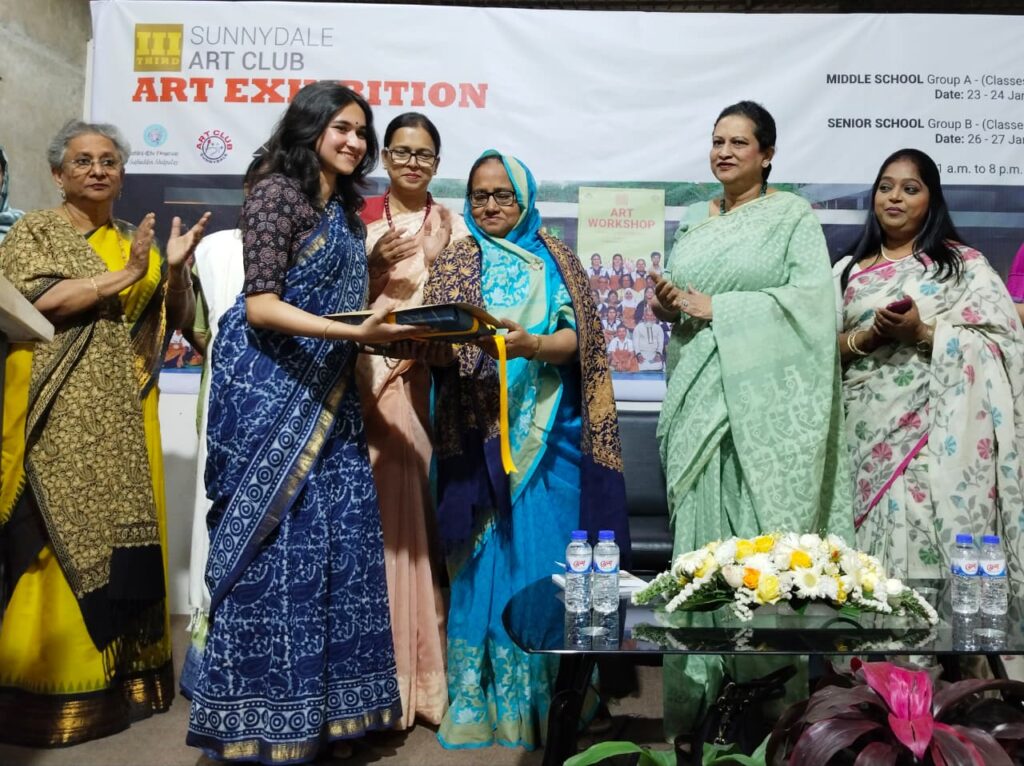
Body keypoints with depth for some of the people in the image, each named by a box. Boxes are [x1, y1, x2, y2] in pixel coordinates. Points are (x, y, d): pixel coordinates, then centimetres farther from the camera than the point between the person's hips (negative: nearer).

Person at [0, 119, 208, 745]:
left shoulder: (139, 243, 17)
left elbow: (179, 320, 11)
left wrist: (175, 268, -7)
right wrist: (122, 277, -15)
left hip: (125, 418, 4)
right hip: (59, 414, -4)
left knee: (126, 534, 3)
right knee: (61, 536, -5)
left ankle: (119, 674, 13)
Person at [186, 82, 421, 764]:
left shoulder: (346, 209, 17)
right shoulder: (277, 191, -7)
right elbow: (260, 305, -15)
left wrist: (390, 330, 2)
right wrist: (355, 333, -23)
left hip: (328, 394, 8)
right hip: (272, 391, -8)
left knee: (339, 540, 5)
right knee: (278, 545, -5)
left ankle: (327, 709, 15)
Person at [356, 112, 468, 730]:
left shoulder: (451, 225, 13)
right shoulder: (360, 218, 11)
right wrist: (375, 265, -10)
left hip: (428, 379, 0)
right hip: (367, 377, 0)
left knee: (421, 515, -3)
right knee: (377, 512, -6)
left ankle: (424, 672, 10)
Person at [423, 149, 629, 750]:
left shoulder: (555, 260, 10)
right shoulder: (456, 262, 10)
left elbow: (577, 339, -2)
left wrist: (531, 345, -21)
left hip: (548, 431, 1)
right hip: (481, 431, 0)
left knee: (546, 554, 2)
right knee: (489, 559, 0)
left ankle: (549, 694, 16)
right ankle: (486, 700, 10)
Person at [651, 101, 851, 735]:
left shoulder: (794, 216, 3)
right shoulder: (694, 221, 18)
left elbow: (813, 294, -11)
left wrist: (717, 308, -13)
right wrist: (669, 307, 0)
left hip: (763, 396, -4)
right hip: (699, 392, 5)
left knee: (759, 525, -5)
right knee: (700, 525, 2)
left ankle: (764, 678, 7)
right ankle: (696, 686, 10)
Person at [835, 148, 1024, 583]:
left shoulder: (965, 264, 3)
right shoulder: (849, 270, 13)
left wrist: (923, 332, -16)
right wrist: (867, 337, -10)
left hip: (938, 431, -3)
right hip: (866, 432, 3)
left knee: (933, 539, -7)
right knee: (872, 555, 3)